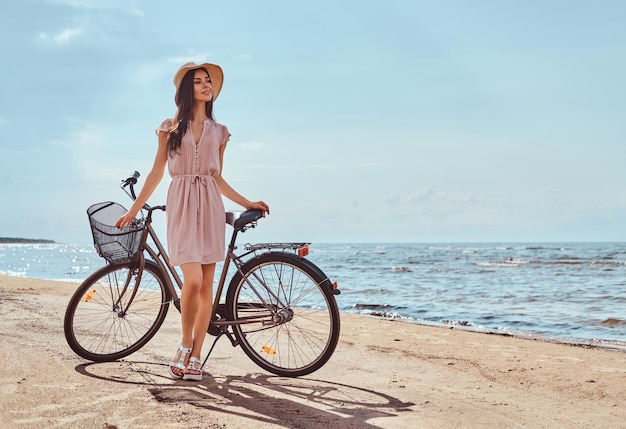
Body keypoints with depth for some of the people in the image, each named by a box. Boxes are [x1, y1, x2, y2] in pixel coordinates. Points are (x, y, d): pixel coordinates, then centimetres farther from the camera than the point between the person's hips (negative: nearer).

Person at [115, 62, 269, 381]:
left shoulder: (218, 132, 14)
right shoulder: (171, 128, 9)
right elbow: (156, 173, 10)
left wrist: (248, 204, 13)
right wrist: (133, 210, 7)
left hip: (209, 207, 3)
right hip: (181, 205, -3)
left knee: (206, 286, 0)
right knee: (193, 280, -17)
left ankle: (195, 356, 8)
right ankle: (185, 345, 5)